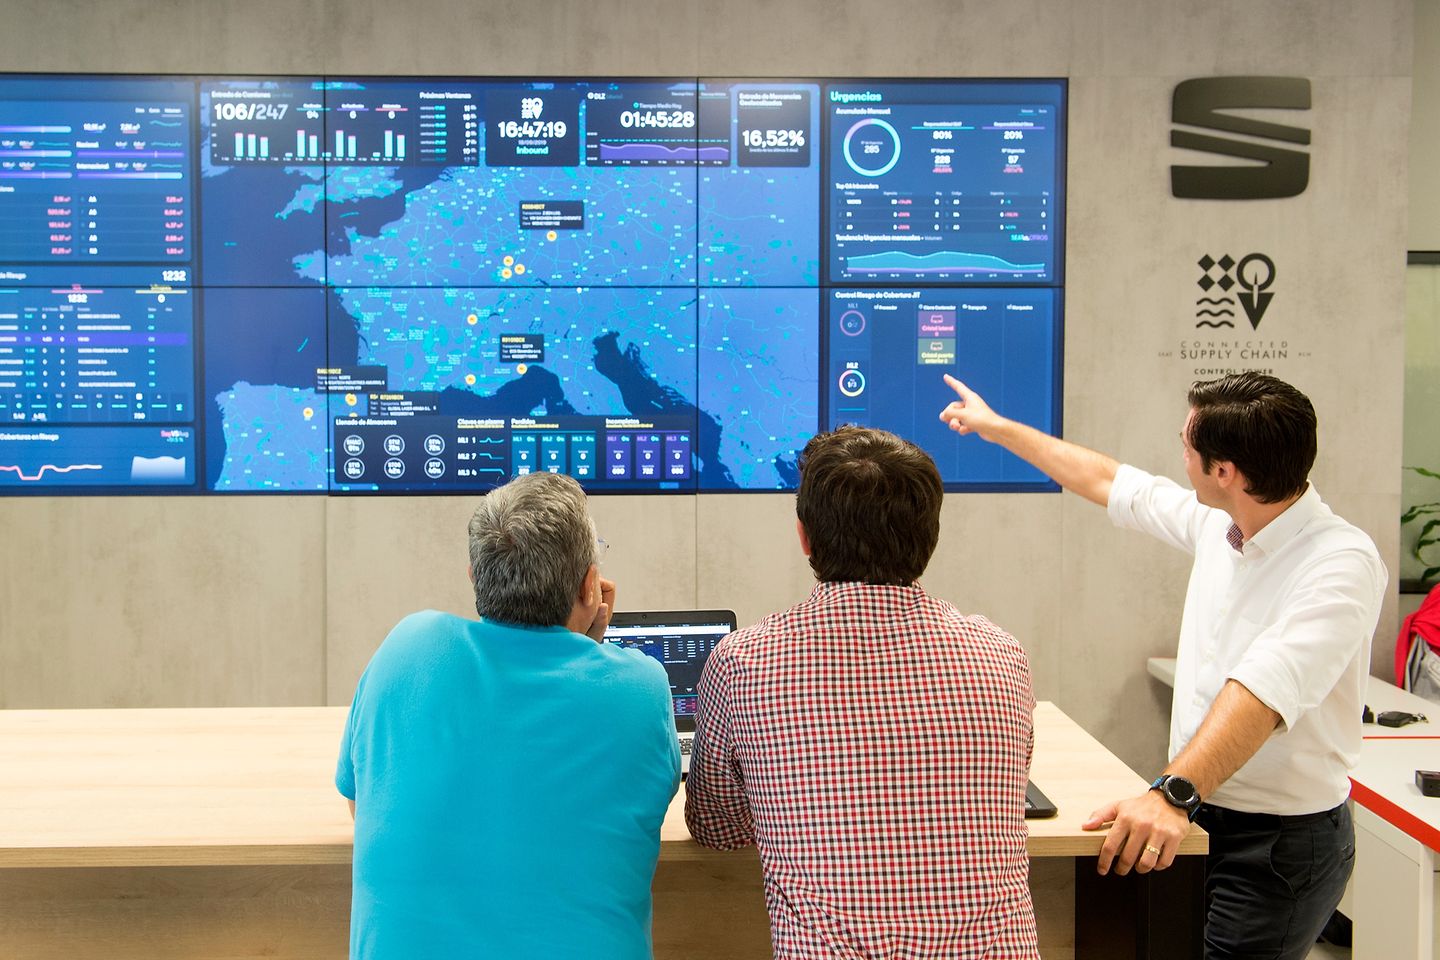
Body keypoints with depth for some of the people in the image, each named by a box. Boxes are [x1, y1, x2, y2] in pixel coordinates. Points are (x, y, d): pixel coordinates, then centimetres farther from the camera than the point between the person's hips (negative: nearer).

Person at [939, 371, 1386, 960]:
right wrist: (997, 427, 24)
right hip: (1201, 818, 7)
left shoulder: (1341, 563, -23)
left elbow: (1264, 690, -36)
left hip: (1278, 843, -7)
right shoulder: (1218, 523, 1)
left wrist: (1175, 792, -48)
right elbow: (1111, 483, 15)